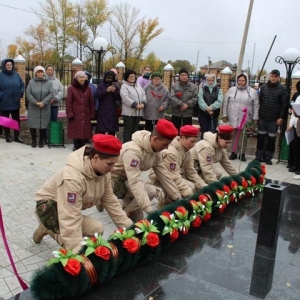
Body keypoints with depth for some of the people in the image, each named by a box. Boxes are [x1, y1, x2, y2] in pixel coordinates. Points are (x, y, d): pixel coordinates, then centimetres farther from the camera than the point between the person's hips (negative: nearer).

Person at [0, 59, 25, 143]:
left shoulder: (16, 75, 7)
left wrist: (21, 93, 4)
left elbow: (22, 85, 15)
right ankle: (7, 136, 19)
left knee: (16, 120, 9)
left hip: (15, 102, 4)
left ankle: (16, 136, 19)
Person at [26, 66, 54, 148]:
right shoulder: (31, 82, 1)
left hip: (45, 108, 0)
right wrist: (35, 102, -16)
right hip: (33, 108, 0)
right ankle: (33, 140, 19)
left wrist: (43, 102, -16)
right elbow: (28, 93, -5)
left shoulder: (48, 82, 1)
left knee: (43, 124, 3)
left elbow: (51, 94, -6)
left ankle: (41, 141, 17)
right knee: (33, 124, 4)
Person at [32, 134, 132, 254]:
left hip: (69, 208, 9)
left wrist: (129, 228, -6)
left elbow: (111, 202, -3)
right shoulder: (73, 177, -37)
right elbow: (70, 220, -38)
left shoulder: (102, 172, -12)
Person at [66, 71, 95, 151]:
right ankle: (76, 148, 8)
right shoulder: (71, 88, -1)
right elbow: (68, 102, -4)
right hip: (75, 115, -3)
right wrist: (70, 113, -12)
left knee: (85, 132, 3)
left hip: (86, 115, 3)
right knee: (76, 132, -1)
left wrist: (92, 114, 4)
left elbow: (91, 102, 10)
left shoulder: (88, 89, 10)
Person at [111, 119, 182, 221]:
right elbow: (135, 183, -42)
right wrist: (150, 211, -46)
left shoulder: (156, 151, -8)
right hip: (114, 180, -8)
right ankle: (123, 214, -9)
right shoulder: (133, 150, -35)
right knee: (151, 191, -28)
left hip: (127, 180, 8)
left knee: (137, 218, 7)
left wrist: (178, 199, -6)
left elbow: (164, 175, -3)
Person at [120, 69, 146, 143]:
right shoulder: (124, 86, -4)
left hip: (138, 112, 7)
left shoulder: (138, 85, 19)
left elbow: (143, 95, 13)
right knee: (128, 129, -4)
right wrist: (135, 105, -20)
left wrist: (143, 103, -7)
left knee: (135, 129, 12)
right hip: (128, 112, -7)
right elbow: (126, 98, -16)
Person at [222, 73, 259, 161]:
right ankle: (234, 152, 17)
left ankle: (242, 153, 15)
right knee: (233, 136, 7)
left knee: (243, 137, 4)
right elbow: (225, 103, 7)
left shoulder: (252, 91, 2)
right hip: (233, 118, 1)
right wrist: (224, 115, 3)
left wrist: (255, 118, 0)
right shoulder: (231, 90, 4)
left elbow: (256, 106, 4)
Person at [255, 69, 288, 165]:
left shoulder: (283, 89, -4)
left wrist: (281, 117, -11)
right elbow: (259, 101, 10)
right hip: (262, 117, 3)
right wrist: (257, 114, 5)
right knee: (261, 137, 8)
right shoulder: (263, 87, 7)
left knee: (271, 138, 5)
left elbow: (284, 105, -6)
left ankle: (268, 157, 15)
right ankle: (259, 156, 18)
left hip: (274, 118, -3)